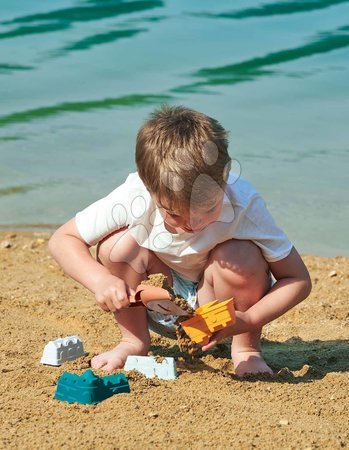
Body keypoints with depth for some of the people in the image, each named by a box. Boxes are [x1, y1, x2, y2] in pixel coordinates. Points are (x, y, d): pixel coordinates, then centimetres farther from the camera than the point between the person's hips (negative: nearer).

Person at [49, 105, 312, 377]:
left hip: (218, 304, -2)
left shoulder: (243, 204, -31)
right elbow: (62, 240, -16)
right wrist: (100, 280, -34)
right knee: (116, 245, -25)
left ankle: (246, 347, -6)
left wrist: (248, 320, -38)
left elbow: (299, 280, -23)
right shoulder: (133, 199, -28)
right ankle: (134, 341, -1)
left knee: (242, 257, -34)